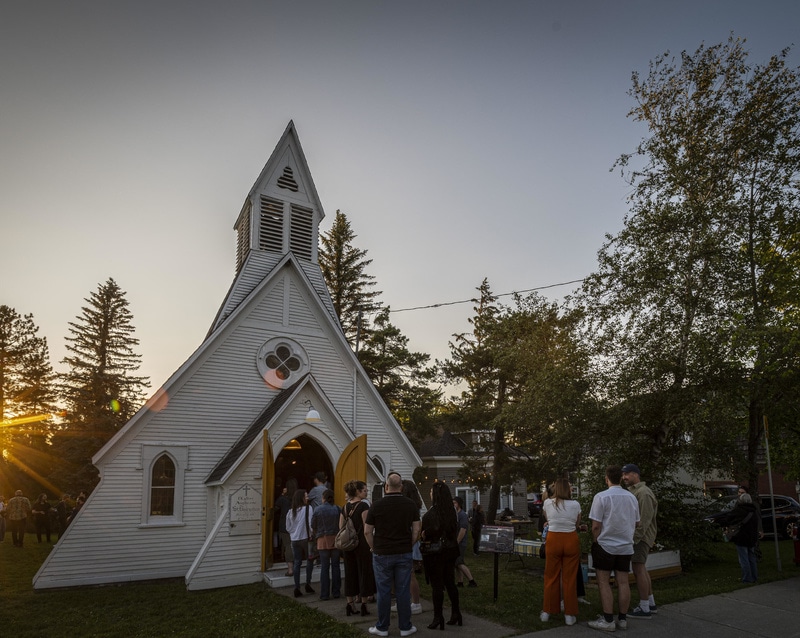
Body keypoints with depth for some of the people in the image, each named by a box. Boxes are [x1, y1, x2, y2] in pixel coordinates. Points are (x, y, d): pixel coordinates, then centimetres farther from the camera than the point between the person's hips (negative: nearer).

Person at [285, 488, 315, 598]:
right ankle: (308, 584, 10)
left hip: (294, 540, 4)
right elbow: (310, 524, -14)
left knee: (297, 562, 10)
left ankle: (297, 588, 10)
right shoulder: (308, 508, -11)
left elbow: (288, 528, 9)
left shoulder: (290, 511, 5)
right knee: (309, 560, 14)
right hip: (305, 539, -4)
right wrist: (311, 535, 0)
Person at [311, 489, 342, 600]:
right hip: (335, 539, 2)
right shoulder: (337, 509, -5)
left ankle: (324, 594, 7)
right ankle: (336, 592, 15)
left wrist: (316, 535, 19)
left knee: (324, 567, 5)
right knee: (335, 566, 10)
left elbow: (313, 525, 1)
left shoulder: (317, 509, -7)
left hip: (323, 540, -1)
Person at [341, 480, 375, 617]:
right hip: (362, 543, -6)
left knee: (350, 573, 12)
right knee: (364, 572, 3)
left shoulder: (345, 507, 8)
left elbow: (341, 526, 9)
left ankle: (350, 604, 17)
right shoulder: (363, 505, -13)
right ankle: (364, 605, 7)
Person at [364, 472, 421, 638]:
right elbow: (416, 530, -1)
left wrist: (374, 548, 9)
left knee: (384, 592, 7)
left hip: (382, 555, -1)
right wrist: (408, 547, 10)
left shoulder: (377, 505, -8)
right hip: (404, 554, 2)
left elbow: (367, 532, -4)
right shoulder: (411, 504, -2)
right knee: (403, 591, 8)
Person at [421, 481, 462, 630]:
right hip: (451, 550, 7)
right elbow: (455, 530, 8)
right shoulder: (451, 511, 5)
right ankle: (456, 613, 22)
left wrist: (425, 533, -12)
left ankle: (438, 617, 7)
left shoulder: (433, 512, -18)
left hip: (436, 551, -7)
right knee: (450, 582, 16)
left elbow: (436, 529, -28)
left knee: (436, 585, 2)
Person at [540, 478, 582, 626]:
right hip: (571, 540, 0)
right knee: (570, 578, 7)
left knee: (551, 577, 10)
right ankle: (570, 615, 12)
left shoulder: (548, 503, -1)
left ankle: (547, 612, 18)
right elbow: (577, 525, 8)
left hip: (553, 540, 1)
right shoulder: (575, 504, -4)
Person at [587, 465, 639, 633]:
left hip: (606, 545, -5)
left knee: (604, 583, 3)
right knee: (623, 582, 10)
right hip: (626, 546, 5)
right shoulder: (631, 497, 1)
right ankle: (622, 619, 16)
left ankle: (608, 621, 5)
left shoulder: (601, 497, -15)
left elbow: (596, 526, -13)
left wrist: (596, 542, 1)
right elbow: (636, 523, 11)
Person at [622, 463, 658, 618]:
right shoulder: (633, 491, 15)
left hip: (641, 536, -10)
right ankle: (651, 604, 26)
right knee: (641, 569, 16)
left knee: (638, 569, -7)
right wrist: (633, 536, 16)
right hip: (636, 535, 10)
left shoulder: (643, 493, -16)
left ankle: (644, 609, -1)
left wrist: (635, 538, -22)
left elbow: (645, 520, -21)